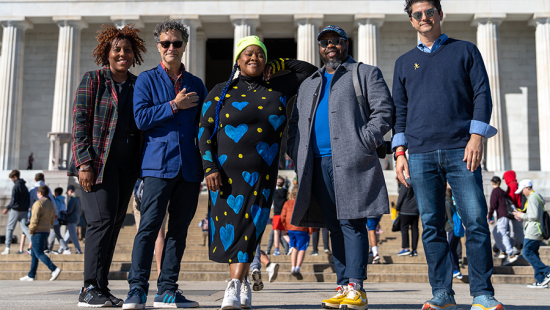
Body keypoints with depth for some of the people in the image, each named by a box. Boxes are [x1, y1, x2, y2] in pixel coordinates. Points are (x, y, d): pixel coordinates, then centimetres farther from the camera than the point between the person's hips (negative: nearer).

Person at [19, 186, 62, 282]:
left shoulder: (38, 203, -10)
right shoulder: (51, 205, 16)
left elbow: (35, 218, -17)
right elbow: (52, 221, 17)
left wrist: (31, 230, -9)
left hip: (38, 232, -9)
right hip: (46, 231, 9)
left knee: (39, 253, -8)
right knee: (34, 253, 14)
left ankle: (54, 269, -21)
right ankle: (31, 275, 14)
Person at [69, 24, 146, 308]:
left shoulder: (138, 85, 15)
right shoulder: (93, 80, 1)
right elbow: (80, 122, -5)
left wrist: (142, 166, 10)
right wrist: (84, 163, -14)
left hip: (127, 164, 5)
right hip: (98, 161, -5)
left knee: (114, 223, 5)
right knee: (102, 220, -13)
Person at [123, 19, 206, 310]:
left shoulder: (196, 84, 17)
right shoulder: (147, 79, 7)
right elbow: (141, 118, -5)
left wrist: (206, 165, 9)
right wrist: (174, 106, -6)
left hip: (189, 166, 4)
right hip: (158, 164, -4)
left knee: (179, 228, 5)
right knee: (149, 225, -9)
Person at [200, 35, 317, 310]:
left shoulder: (277, 89, 11)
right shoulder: (221, 92, 5)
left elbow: (310, 70, 22)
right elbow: (205, 131, 1)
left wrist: (278, 65, 15)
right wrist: (209, 168, -8)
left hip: (261, 175, 1)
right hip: (226, 172, 0)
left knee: (248, 227, -7)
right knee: (230, 226, 3)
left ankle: (234, 288, -8)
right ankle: (243, 282, 22)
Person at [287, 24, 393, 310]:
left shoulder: (366, 74, 11)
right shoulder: (309, 85, 27)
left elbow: (384, 110, -1)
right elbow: (295, 122, 27)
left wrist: (365, 142, -13)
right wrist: (296, 152, 10)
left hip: (350, 161, -5)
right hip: (318, 164, 5)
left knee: (351, 223, -11)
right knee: (334, 226, 5)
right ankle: (343, 287, 9)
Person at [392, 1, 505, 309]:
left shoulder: (465, 51, 13)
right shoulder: (404, 62, 20)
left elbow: (482, 94, 6)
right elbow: (400, 110, 18)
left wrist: (476, 137, -7)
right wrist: (400, 152, 8)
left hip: (461, 150, -2)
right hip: (422, 154, 2)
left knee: (476, 220, -8)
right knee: (432, 225, 1)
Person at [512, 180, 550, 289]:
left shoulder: (532, 198, -12)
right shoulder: (537, 197, 21)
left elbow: (534, 216, -20)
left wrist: (522, 215, -7)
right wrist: (523, 217, 18)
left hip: (533, 232, -10)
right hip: (537, 232, 10)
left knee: (527, 253, -10)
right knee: (533, 254, 8)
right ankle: (541, 281, 5)